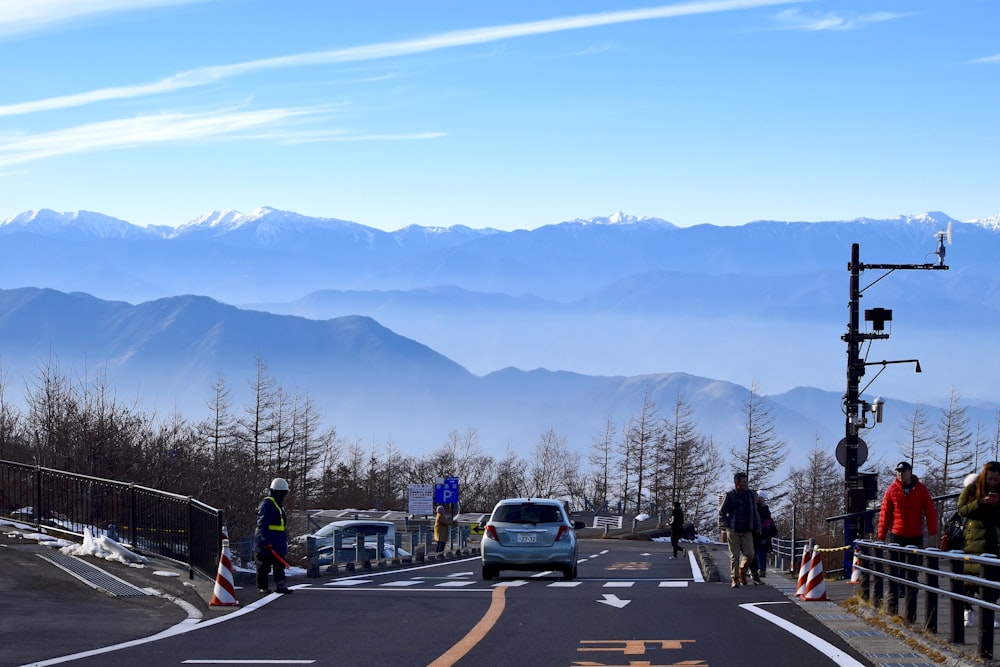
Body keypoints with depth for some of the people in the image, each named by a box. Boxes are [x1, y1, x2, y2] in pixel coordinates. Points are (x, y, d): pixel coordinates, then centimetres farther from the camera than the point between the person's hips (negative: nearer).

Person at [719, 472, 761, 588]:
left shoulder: (750, 495, 9)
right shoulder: (730, 495, -4)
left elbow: (754, 512, 15)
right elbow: (722, 512, 1)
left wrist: (756, 527, 10)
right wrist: (726, 525, -8)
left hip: (747, 531, 3)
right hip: (733, 530, -3)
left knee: (750, 553, -6)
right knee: (735, 555, -1)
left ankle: (742, 571, 21)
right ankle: (735, 579, 8)